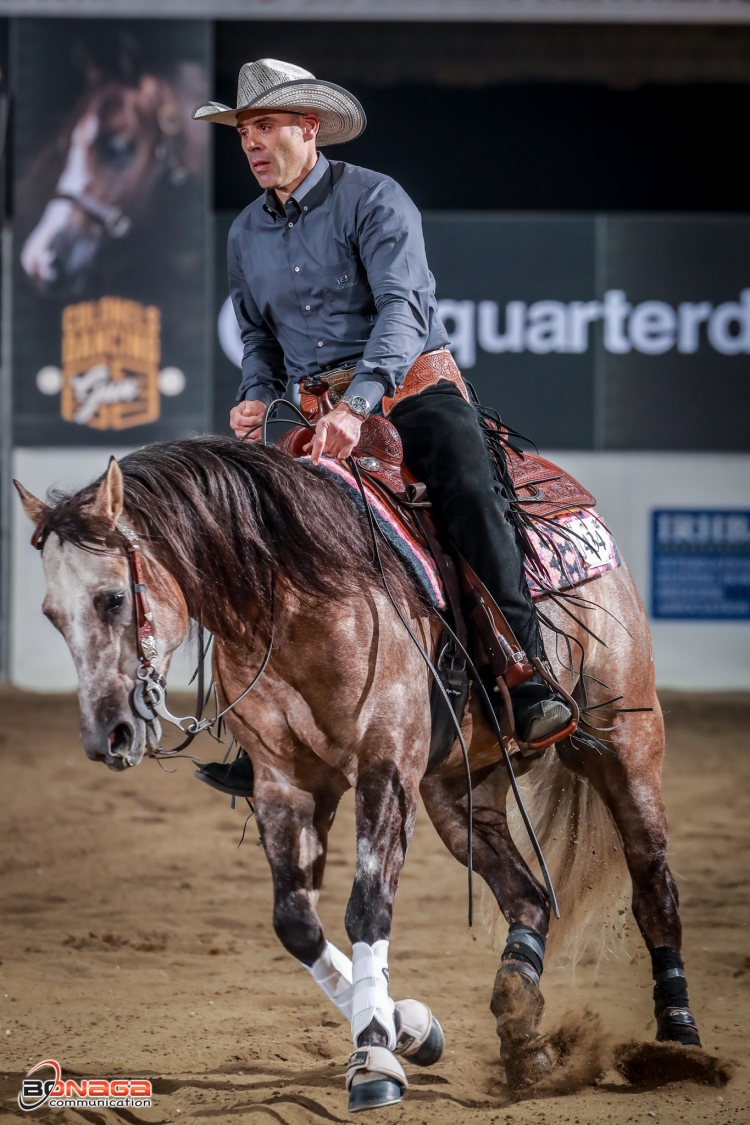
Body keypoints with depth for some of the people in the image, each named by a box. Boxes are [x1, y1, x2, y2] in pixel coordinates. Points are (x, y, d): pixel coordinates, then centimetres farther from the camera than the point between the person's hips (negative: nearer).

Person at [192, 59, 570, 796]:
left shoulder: (373, 199, -8)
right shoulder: (247, 234, 12)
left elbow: (401, 306, -20)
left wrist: (358, 403, -35)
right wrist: (258, 394, 2)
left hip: (410, 384, -6)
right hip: (319, 405, 6)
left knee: (469, 490, -33)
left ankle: (526, 683, -40)